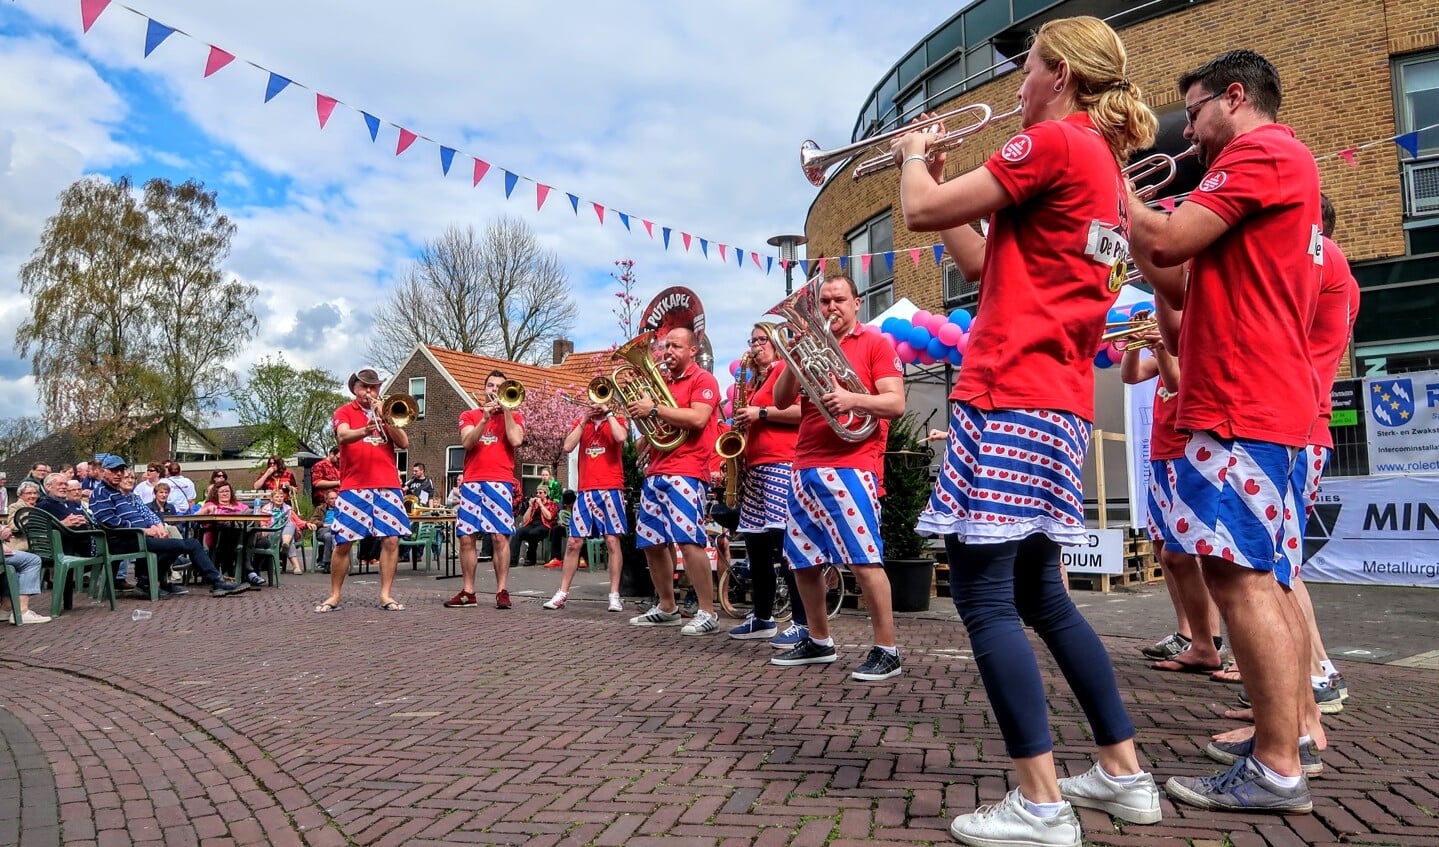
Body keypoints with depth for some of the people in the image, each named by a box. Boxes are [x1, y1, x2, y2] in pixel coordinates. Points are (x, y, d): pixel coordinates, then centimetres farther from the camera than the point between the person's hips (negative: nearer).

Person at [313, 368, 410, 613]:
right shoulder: (345, 412, 9)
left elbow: (404, 443, 3)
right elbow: (342, 436, -13)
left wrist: (384, 420, -10)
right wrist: (364, 431, -34)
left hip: (387, 485, 2)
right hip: (353, 486, -2)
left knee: (391, 539, -6)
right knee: (343, 542, 0)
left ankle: (386, 595, 1)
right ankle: (334, 595, 13)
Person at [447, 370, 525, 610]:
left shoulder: (514, 416, 12)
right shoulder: (469, 415, 16)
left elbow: (516, 440, -8)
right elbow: (467, 443, -2)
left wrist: (506, 408, -4)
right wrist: (484, 418, -11)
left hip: (499, 482, -2)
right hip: (471, 482, 3)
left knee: (500, 536, -9)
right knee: (466, 537, 0)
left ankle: (502, 591, -5)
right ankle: (468, 592, 8)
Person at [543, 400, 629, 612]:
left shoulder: (618, 420, 6)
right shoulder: (581, 423, 15)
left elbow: (620, 437, -17)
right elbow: (567, 447, 0)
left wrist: (608, 412, -8)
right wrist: (584, 420, -3)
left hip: (610, 489, -3)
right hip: (585, 491, 3)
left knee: (612, 541, -3)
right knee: (574, 543, 3)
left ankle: (615, 595, 1)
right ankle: (562, 593, 10)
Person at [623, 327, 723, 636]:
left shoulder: (703, 379, -1)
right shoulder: (661, 382, 21)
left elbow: (697, 419, -17)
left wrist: (654, 408, -16)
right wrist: (638, 407, 4)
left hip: (685, 471, -8)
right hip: (655, 471, 8)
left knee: (689, 541, -17)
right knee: (651, 543, 9)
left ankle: (708, 613, -11)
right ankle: (667, 608, 21)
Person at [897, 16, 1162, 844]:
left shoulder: (1053, 143, -7)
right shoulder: (1106, 167, 21)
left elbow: (923, 211, -10)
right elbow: (987, 262, 22)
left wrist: (915, 156, 11)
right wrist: (940, 179, 22)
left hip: (1010, 397, -10)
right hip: (1062, 402, 10)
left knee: (982, 590, -6)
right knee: (1037, 592, 16)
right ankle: (1125, 772, 24)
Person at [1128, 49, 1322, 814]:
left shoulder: (1260, 150, -5)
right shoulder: (1276, 163, 27)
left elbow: (1168, 242, -16)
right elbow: (1181, 287, 21)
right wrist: (1130, 218, 15)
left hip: (1241, 406, -11)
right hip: (1265, 404, 11)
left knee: (1238, 574, -11)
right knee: (1265, 577, 13)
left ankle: (1276, 771, -6)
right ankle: (1290, 734, 21)